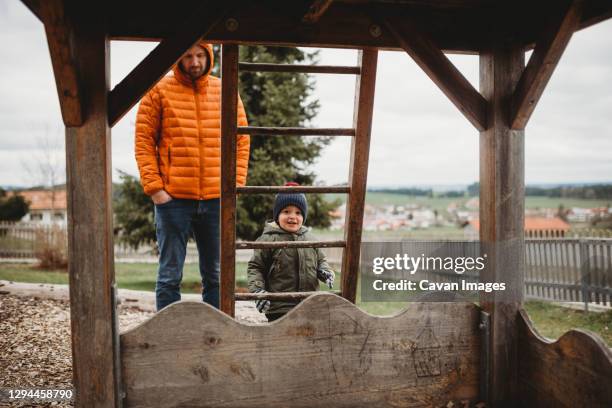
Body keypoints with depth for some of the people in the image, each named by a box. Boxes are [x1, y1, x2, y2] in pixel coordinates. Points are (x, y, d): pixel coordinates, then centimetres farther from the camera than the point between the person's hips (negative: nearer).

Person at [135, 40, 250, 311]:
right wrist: (154, 187, -9)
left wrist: (235, 183, 0)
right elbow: (144, 142, -1)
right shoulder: (159, 91, 1)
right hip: (173, 198, -2)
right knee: (170, 274, 4)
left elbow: (241, 140, 10)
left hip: (217, 198, 3)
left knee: (216, 274, 11)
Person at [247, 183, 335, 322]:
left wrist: (325, 271, -2)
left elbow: (320, 260, 20)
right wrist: (258, 290, -15)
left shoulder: (309, 239, 7)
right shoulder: (268, 239, -7)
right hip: (279, 308, -5)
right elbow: (255, 266, -3)